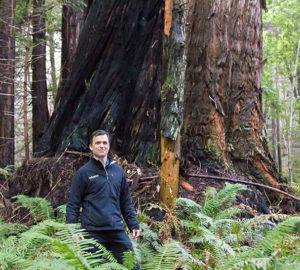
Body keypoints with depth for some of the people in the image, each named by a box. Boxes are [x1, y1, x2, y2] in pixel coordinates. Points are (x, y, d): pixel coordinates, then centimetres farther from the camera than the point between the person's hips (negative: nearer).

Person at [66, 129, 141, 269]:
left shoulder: (118, 171, 13)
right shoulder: (83, 172, 0)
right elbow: (73, 204, -1)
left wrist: (134, 224, 11)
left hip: (117, 231, 4)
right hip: (93, 233, -4)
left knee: (133, 265, 1)